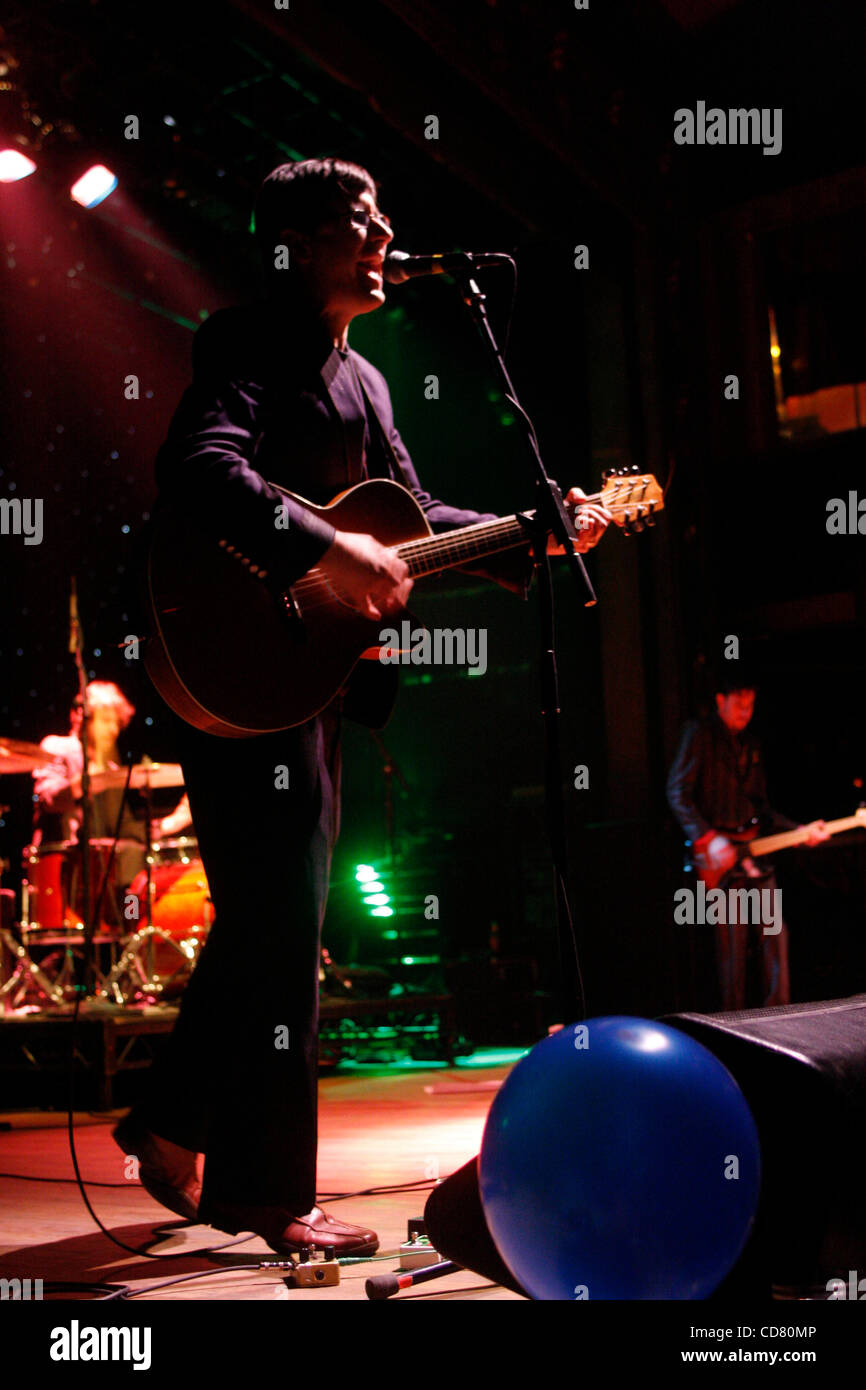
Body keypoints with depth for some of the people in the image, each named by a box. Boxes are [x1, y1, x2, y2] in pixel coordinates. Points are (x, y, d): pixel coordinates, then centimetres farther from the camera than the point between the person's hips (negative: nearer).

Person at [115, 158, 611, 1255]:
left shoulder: (360, 379, 20)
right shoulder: (249, 345, -9)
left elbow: (413, 516, 23)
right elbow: (197, 469, -27)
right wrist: (329, 550, -31)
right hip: (239, 667, -9)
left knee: (267, 920, 14)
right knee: (281, 928, -5)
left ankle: (173, 1125, 30)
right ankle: (267, 1195, 8)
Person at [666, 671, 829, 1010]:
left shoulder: (749, 743, 19)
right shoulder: (699, 734, -2)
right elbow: (677, 792, -12)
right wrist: (708, 839, -21)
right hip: (721, 856, -7)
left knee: (774, 935, 3)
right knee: (733, 947, -5)